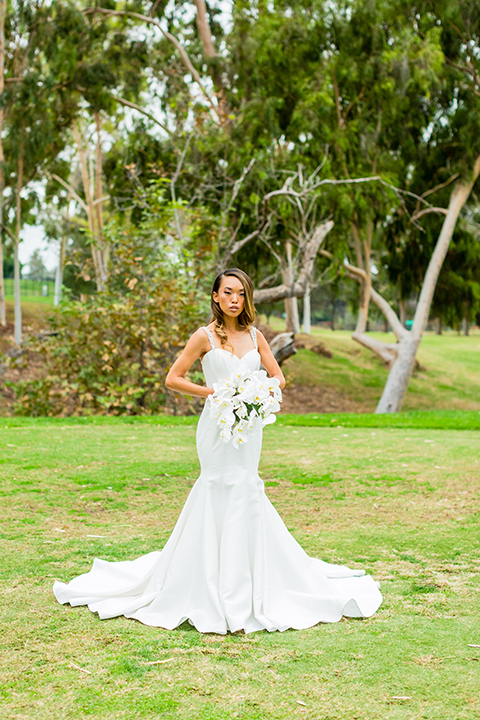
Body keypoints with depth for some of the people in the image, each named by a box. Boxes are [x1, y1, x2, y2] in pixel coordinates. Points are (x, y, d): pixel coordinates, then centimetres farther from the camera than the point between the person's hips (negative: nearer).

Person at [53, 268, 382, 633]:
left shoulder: (255, 336, 9)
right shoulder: (205, 337, -4)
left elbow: (278, 376, 15)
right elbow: (173, 378, -3)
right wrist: (214, 393, -13)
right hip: (218, 425, -4)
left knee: (242, 493, 7)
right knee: (229, 495, -6)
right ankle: (227, 597, 2)